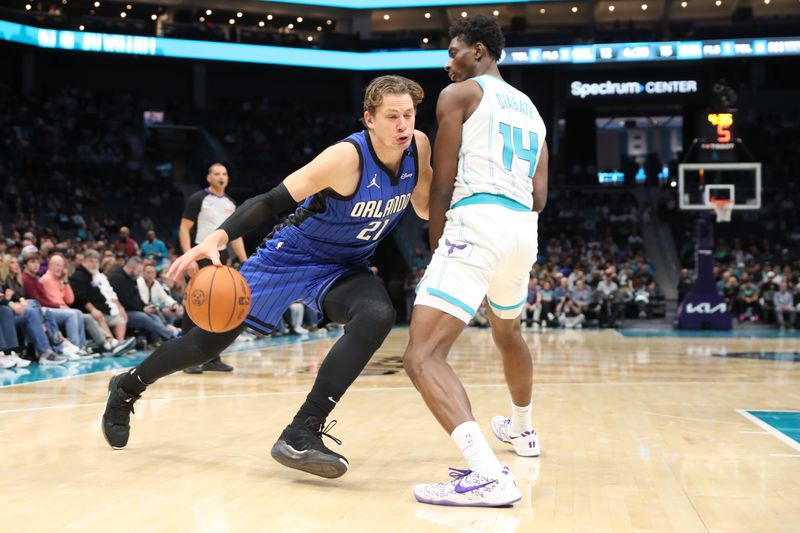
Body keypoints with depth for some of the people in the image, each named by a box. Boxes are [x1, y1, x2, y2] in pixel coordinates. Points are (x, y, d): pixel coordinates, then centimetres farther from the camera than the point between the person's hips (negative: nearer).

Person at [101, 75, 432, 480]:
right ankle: (127, 387, 32)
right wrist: (217, 238, -41)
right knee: (215, 336, 3)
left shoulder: (418, 147, -11)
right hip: (291, 255, -4)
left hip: (343, 268, 4)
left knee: (377, 316, -29)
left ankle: (302, 433, -27)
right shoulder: (347, 157, -29)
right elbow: (273, 201, -29)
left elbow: (425, 208, 7)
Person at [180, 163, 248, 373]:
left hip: (221, 259, 7)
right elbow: (184, 229, -9)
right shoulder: (198, 199, -6)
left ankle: (212, 358, 13)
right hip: (201, 256, -6)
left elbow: (235, 236, 18)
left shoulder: (231, 204, 13)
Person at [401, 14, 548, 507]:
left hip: (476, 225, -8)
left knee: (423, 355, -14)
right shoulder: (530, 109, 24)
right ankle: (523, 430, 55)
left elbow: (442, 186, 0)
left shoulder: (459, 94, 4)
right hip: (524, 228, 8)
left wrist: (436, 244, 12)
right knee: (508, 331, 34)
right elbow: (539, 198, 19)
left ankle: (488, 473, -31)